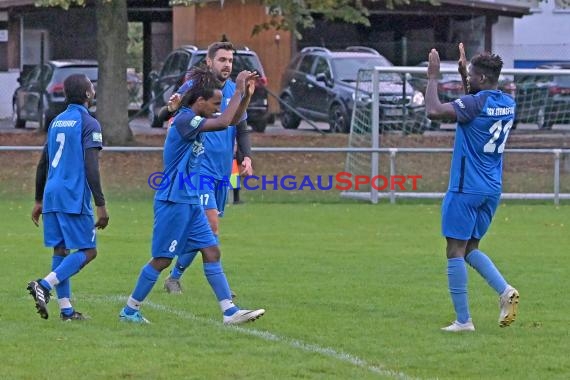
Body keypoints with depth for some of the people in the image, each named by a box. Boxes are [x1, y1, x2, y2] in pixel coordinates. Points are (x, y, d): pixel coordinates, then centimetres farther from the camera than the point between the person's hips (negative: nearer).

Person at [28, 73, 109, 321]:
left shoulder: (56, 122, 17)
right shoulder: (88, 123, -7)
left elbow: (42, 164, 21)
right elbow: (91, 167, -15)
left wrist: (39, 201, 27)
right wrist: (100, 205, -15)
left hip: (51, 196, 8)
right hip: (74, 198, -8)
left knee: (60, 249, 9)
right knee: (87, 251, -4)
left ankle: (66, 308, 6)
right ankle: (45, 285, -20)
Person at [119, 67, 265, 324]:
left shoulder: (194, 120, 10)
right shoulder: (184, 120, -18)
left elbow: (232, 119, 20)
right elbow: (224, 122, -29)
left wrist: (247, 94, 4)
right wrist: (239, 90, -20)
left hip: (191, 202, 10)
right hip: (173, 202, -10)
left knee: (211, 252, 3)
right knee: (162, 259, -2)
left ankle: (229, 311, 0)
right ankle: (130, 310, 10)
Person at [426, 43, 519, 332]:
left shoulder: (475, 102, -16)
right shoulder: (507, 104, 9)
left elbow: (434, 111, -25)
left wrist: (433, 78, -13)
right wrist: (464, 72, 30)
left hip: (466, 189, -8)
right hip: (492, 189, 8)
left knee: (456, 251, -2)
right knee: (471, 248, 18)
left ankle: (463, 320, -4)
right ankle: (505, 291, -4)